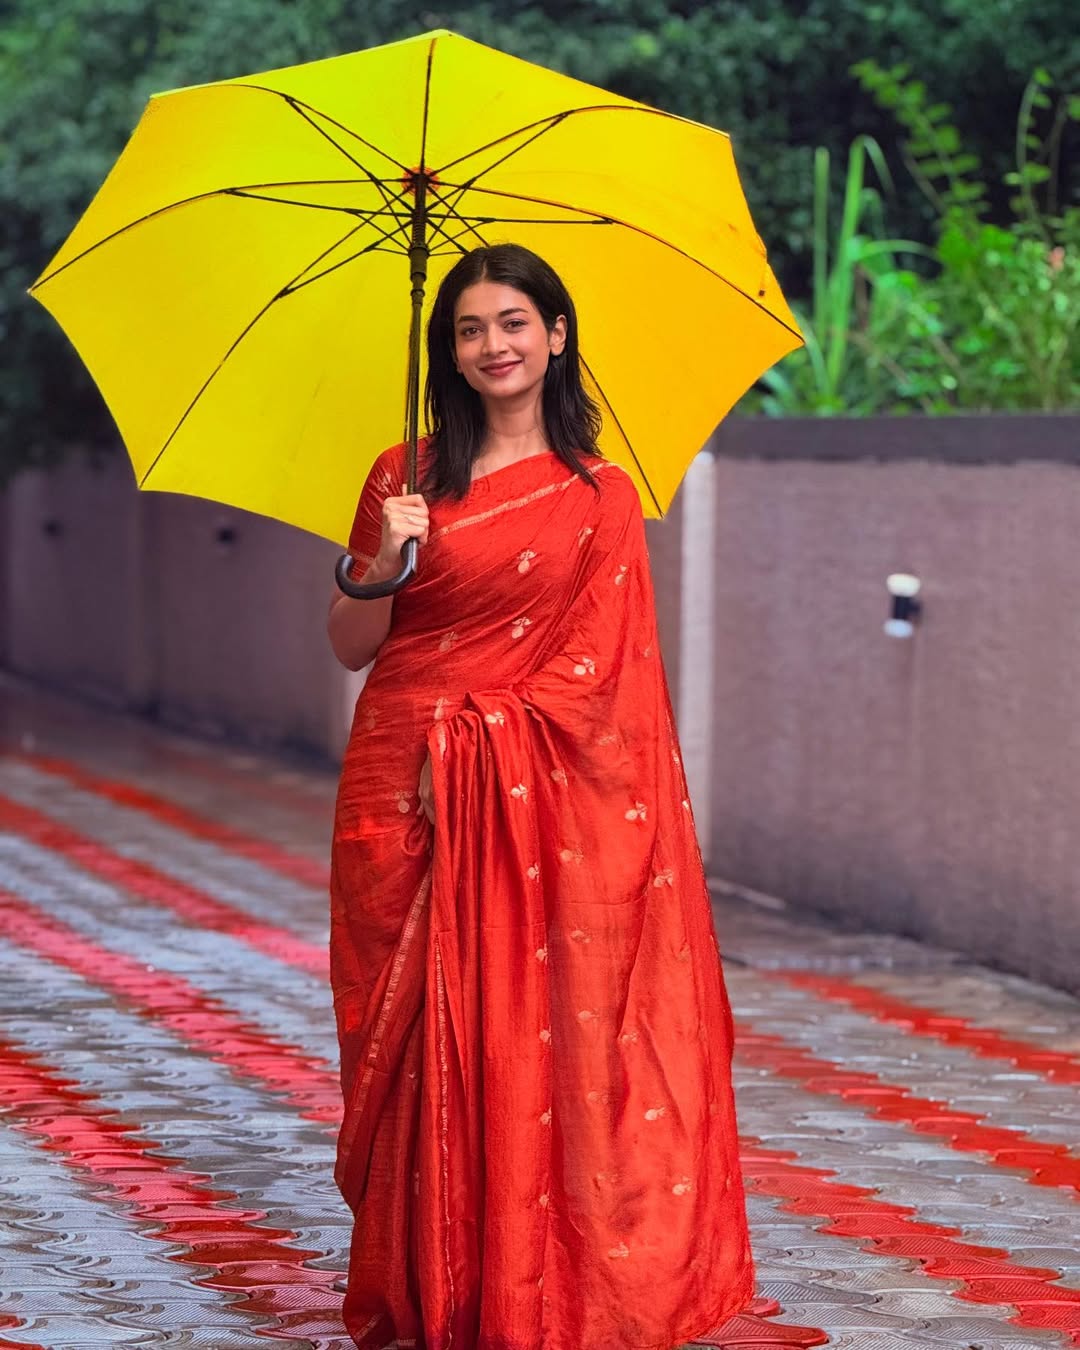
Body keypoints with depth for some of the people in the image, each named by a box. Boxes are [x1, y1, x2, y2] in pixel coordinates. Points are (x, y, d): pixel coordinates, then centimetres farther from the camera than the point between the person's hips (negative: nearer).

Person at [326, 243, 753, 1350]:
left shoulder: (602, 498, 6)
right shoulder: (407, 478, 7)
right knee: (425, 1035, 1)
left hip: (542, 800, -1)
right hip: (407, 788, 1)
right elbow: (352, 647, 6)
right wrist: (383, 567, -12)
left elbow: (601, 673, 6)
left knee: (538, 1032, -4)